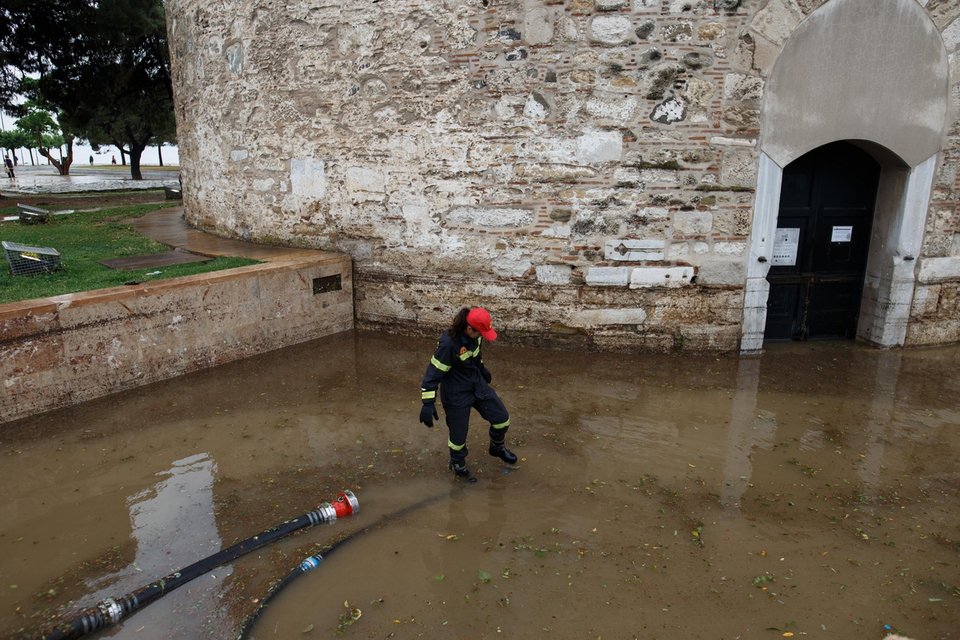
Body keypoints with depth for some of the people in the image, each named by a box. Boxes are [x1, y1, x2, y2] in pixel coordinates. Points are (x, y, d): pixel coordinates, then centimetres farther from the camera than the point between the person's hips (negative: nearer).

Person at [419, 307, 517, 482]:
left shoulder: (473, 335, -10)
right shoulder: (448, 343, -32)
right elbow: (434, 371, -27)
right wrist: (428, 403, -27)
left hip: (477, 384, 7)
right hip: (456, 394, -7)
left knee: (502, 419, 10)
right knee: (458, 433, 10)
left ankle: (497, 448, 41)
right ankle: (458, 465, 40)